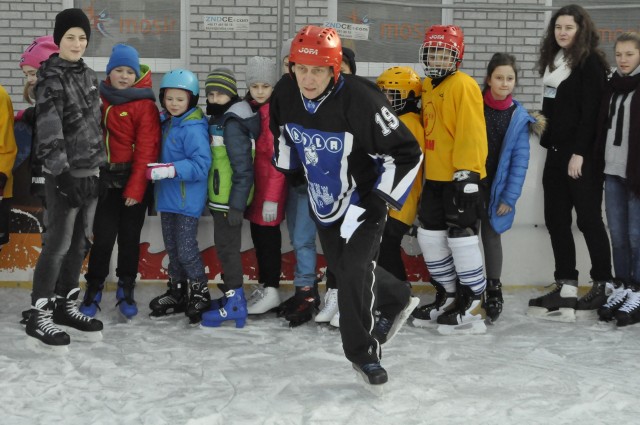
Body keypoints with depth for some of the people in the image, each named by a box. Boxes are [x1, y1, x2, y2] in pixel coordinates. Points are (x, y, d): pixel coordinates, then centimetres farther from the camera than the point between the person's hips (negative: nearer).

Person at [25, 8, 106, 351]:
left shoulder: (89, 76, 13)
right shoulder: (51, 78, -12)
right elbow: (48, 131, -20)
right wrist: (61, 172, -27)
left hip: (90, 172, 8)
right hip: (65, 175, -8)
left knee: (81, 242, 11)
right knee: (58, 244, -8)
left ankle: (64, 307, 22)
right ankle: (38, 316, 0)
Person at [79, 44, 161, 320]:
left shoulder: (144, 105, -8)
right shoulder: (99, 98, 5)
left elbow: (146, 149, -12)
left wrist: (136, 188, -15)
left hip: (133, 179, -2)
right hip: (105, 178, 2)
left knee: (130, 236, 7)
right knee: (103, 236, 1)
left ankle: (126, 290, 22)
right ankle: (94, 289, 16)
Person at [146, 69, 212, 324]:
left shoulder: (193, 129, -18)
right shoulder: (164, 123, 7)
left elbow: (201, 165, -24)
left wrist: (171, 169, -30)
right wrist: (153, 171, 6)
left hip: (188, 200, -8)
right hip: (167, 198, 8)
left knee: (186, 249, -4)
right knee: (171, 247, 17)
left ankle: (200, 295, 13)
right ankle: (177, 293, 31)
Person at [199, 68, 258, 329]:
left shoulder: (232, 124, -18)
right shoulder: (219, 121, 13)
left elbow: (243, 168, -22)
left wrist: (237, 204, -21)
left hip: (230, 200, -10)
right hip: (220, 198, 10)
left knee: (227, 247, -4)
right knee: (226, 246, 17)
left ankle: (235, 303, 3)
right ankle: (231, 295, 28)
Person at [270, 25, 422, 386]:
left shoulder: (359, 99, -29)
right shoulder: (285, 95, -11)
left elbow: (406, 153, -23)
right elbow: (282, 136, 14)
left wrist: (380, 201, -23)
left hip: (363, 200, -6)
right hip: (323, 201, 6)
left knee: (355, 271, -17)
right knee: (342, 270, 15)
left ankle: (362, 352, -2)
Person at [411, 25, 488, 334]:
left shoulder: (463, 85, -11)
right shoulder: (427, 86, 14)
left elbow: (471, 132, -17)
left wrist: (467, 173, -21)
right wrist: (424, 169, 23)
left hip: (460, 176, -9)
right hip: (435, 176, 9)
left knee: (461, 236, -5)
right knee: (430, 235, 13)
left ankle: (471, 307, 3)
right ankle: (448, 296, 26)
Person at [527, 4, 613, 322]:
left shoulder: (590, 62, -9)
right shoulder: (554, 60, 16)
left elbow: (591, 111, -16)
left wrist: (579, 152, -20)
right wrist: (549, 142, 16)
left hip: (582, 154, -8)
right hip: (556, 151, 8)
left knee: (588, 218, -4)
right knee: (556, 219, 6)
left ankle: (603, 286, 3)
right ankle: (566, 286, 11)